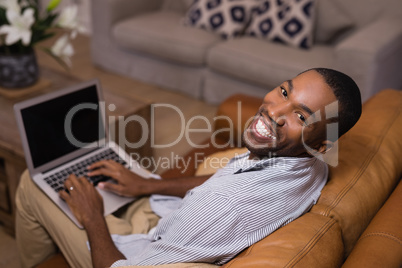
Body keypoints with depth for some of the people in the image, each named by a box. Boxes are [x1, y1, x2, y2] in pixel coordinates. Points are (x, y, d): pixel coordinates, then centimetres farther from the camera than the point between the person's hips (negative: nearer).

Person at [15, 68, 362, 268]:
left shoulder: (229, 204, -44)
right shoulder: (310, 167, -17)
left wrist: (93, 218, -13)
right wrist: (148, 185, 6)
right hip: (174, 222, 8)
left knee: (32, 184, 9)